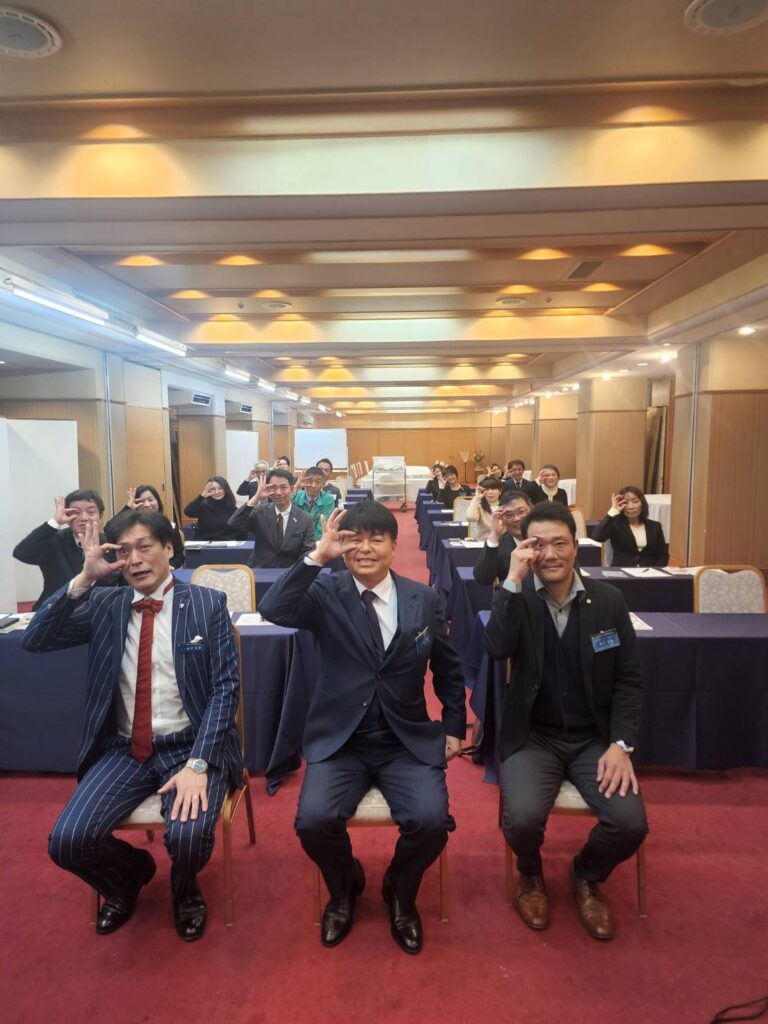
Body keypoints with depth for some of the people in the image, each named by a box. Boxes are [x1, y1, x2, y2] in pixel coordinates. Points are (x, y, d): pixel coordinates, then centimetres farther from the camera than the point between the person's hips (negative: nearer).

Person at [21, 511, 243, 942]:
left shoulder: (208, 604, -5)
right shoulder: (105, 604, 5)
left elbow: (226, 687, -9)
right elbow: (34, 641, -6)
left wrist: (197, 763, -19)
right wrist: (83, 579, -17)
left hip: (191, 746, -3)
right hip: (124, 750, 3)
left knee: (188, 836, -26)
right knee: (67, 841, -16)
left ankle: (185, 891, 15)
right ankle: (131, 873, 21)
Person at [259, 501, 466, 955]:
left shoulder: (425, 599, 1)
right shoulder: (326, 593, -4)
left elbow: (448, 669, 13)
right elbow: (273, 610, -25)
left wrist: (455, 727, 11)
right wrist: (318, 555, -29)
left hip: (408, 741, 1)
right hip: (339, 740, 0)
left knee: (431, 820, -22)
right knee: (314, 819, -23)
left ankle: (401, 893, 17)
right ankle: (344, 887, 16)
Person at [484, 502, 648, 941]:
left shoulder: (609, 600, -1)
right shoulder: (516, 598, -5)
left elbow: (629, 679, 1)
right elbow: (497, 648, -24)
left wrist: (622, 744, -10)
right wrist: (514, 580, -28)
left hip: (594, 738, 2)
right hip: (533, 737, -2)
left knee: (631, 824, -18)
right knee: (523, 818, -25)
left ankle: (587, 876, 19)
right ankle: (531, 875, 14)